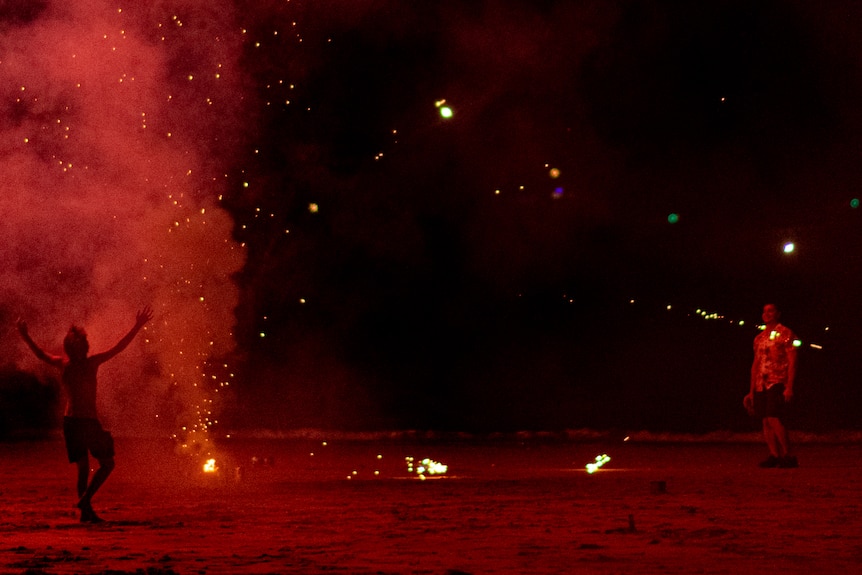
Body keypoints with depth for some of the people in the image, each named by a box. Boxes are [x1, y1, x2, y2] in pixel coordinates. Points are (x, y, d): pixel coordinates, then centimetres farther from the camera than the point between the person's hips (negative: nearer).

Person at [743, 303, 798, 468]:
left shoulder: (785, 334, -2)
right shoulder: (759, 338, 18)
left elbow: (792, 362, -7)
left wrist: (789, 387, -15)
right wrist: (751, 390, 17)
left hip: (777, 383, -7)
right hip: (761, 385, 7)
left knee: (774, 419, -16)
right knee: (766, 421, 3)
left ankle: (787, 456, -10)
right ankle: (774, 455, 8)